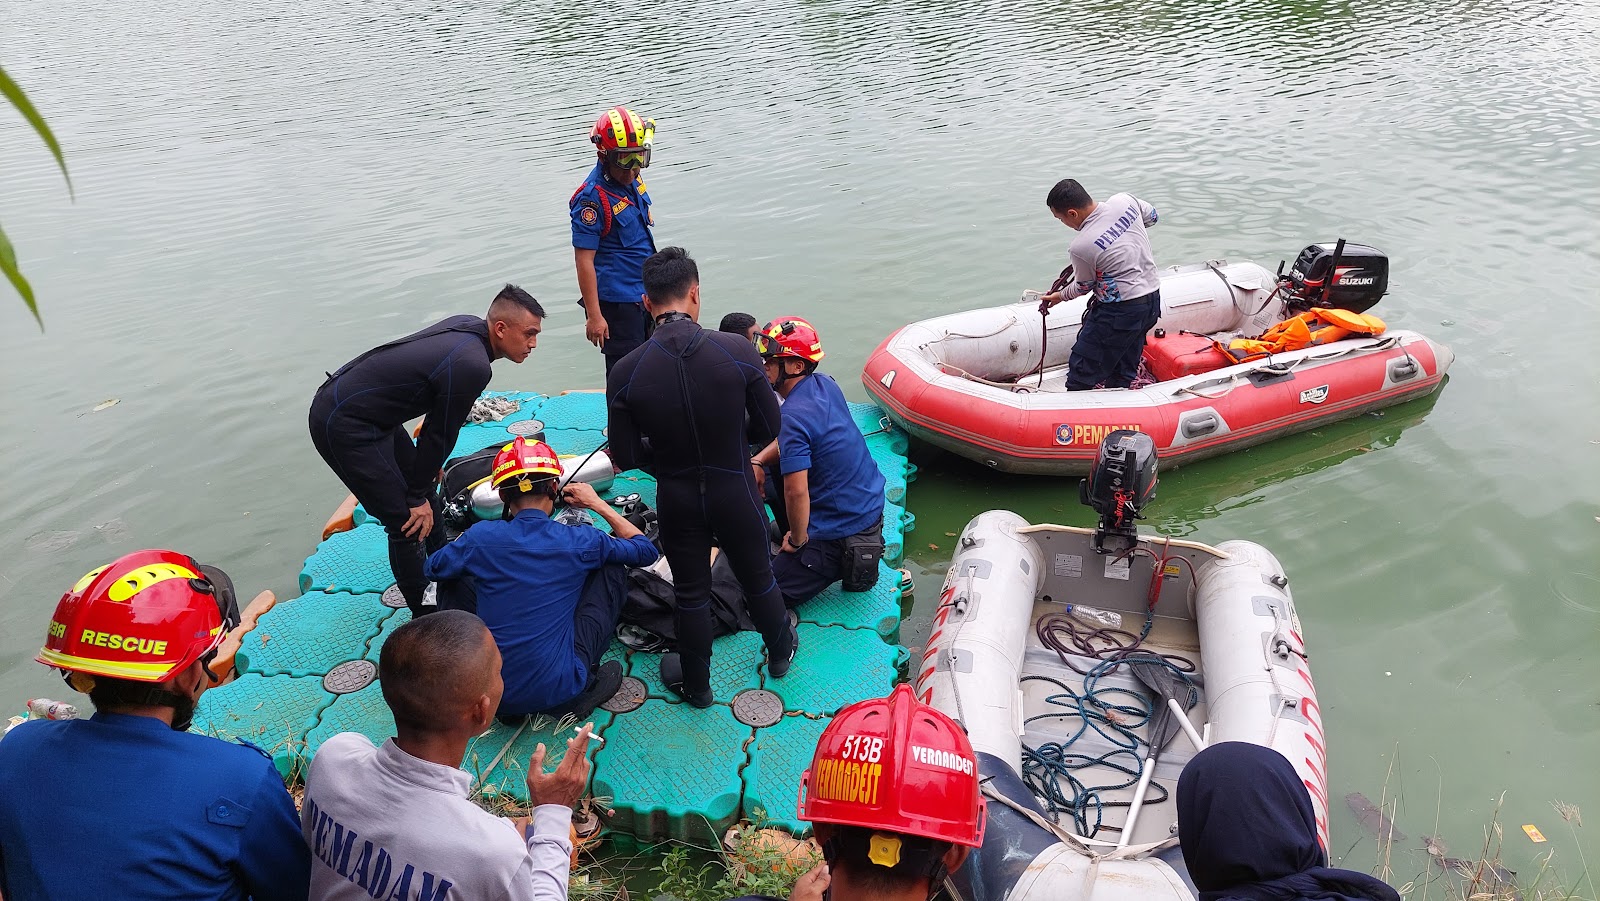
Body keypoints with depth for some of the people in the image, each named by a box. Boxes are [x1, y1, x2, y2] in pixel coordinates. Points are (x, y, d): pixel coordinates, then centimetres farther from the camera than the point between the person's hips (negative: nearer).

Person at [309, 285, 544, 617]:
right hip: (344, 427, -10)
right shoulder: (472, 366, -27)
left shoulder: (467, 325, 1)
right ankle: (428, 618, 10)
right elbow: (440, 434, -16)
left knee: (424, 495, 21)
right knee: (409, 522, -4)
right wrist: (417, 496, -3)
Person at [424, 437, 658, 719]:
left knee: (453, 580, 24)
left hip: (490, 695, 1)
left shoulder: (480, 537, -6)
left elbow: (432, 569, 15)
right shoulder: (580, 541, -9)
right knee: (612, 566, 12)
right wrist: (597, 504, 17)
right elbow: (646, 551, 9)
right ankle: (586, 686, 15)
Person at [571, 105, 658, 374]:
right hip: (616, 301, -9)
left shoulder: (632, 181, 3)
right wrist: (594, 316, -23)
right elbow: (584, 260, -22)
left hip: (644, 293, 9)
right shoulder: (592, 197, -21)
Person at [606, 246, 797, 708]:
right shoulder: (738, 351, -20)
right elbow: (768, 426, -9)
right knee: (758, 578, 24)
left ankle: (696, 684, 40)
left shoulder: (625, 372, -18)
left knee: (691, 593, 20)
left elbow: (626, 457, -10)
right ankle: (780, 651, 50)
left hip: (677, 501, 0)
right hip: (736, 493, 0)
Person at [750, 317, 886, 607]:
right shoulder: (825, 385, 1)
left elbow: (797, 492, -29)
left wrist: (797, 540, -12)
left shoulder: (794, 417, -27)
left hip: (841, 529, -9)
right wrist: (758, 461, 2)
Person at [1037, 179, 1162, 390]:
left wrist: (1060, 296, 16)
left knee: (1081, 374, 3)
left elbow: (1083, 287, -3)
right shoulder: (1124, 200, -5)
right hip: (1152, 299, 9)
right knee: (1123, 374, 20)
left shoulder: (1081, 246, -22)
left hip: (1121, 310, -8)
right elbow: (1151, 216, 18)